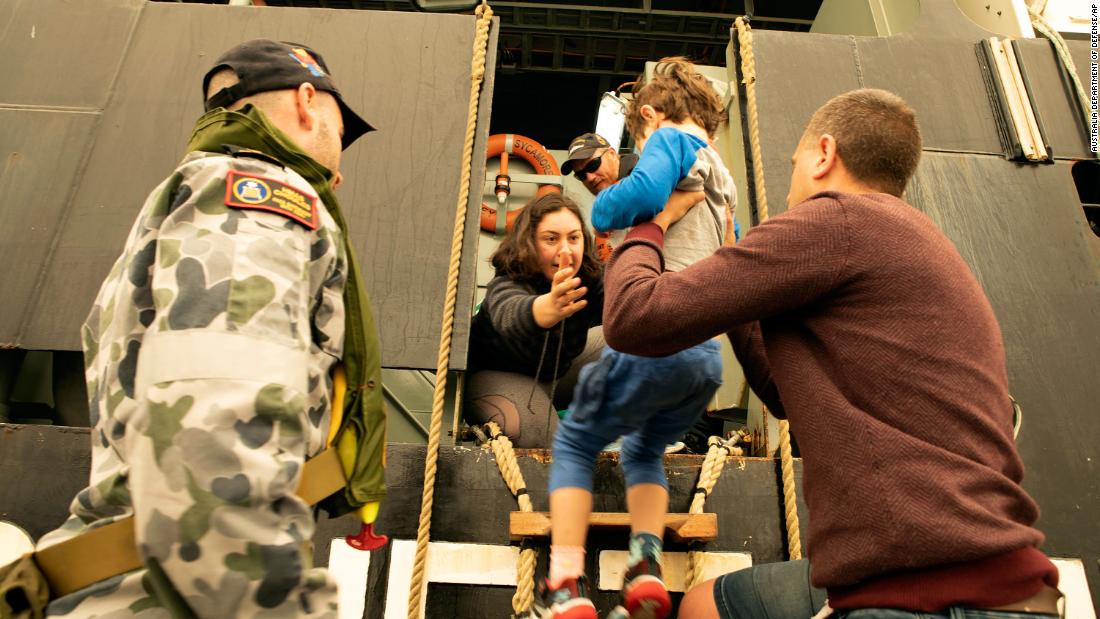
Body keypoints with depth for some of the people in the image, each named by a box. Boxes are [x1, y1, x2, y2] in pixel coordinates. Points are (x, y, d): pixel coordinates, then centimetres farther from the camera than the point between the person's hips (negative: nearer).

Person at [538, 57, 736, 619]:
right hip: (709, 354, 8)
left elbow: (646, 191, -20)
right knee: (644, 450, 27)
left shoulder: (672, 140, 3)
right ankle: (645, 568, 7)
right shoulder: (721, 178, 28)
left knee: (574, 443, 11)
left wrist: (602, 208, 0)